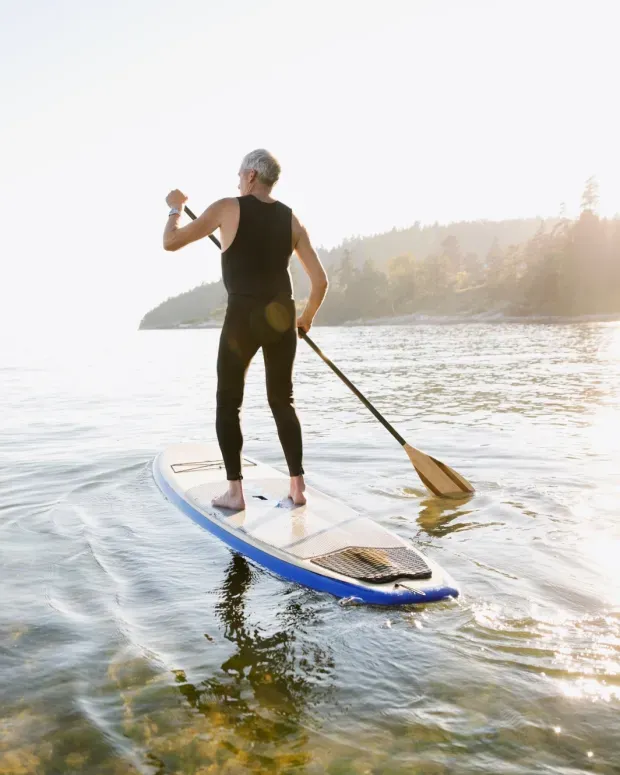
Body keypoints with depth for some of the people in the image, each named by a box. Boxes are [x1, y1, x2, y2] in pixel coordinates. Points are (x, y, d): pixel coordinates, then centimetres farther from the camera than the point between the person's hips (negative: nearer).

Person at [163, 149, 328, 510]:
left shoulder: (228, 208, -4)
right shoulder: (291, 219, 7)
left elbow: (171, 242, 0)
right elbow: (321, 281, 4)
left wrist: (175, 208, 19)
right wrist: (307, 317, 21)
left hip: (243, 317, -3)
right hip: (282, 317, 4)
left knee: (228, 404, 10)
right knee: (283, 402, 15)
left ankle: (235, 491, 9)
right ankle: (298, 486, 16)